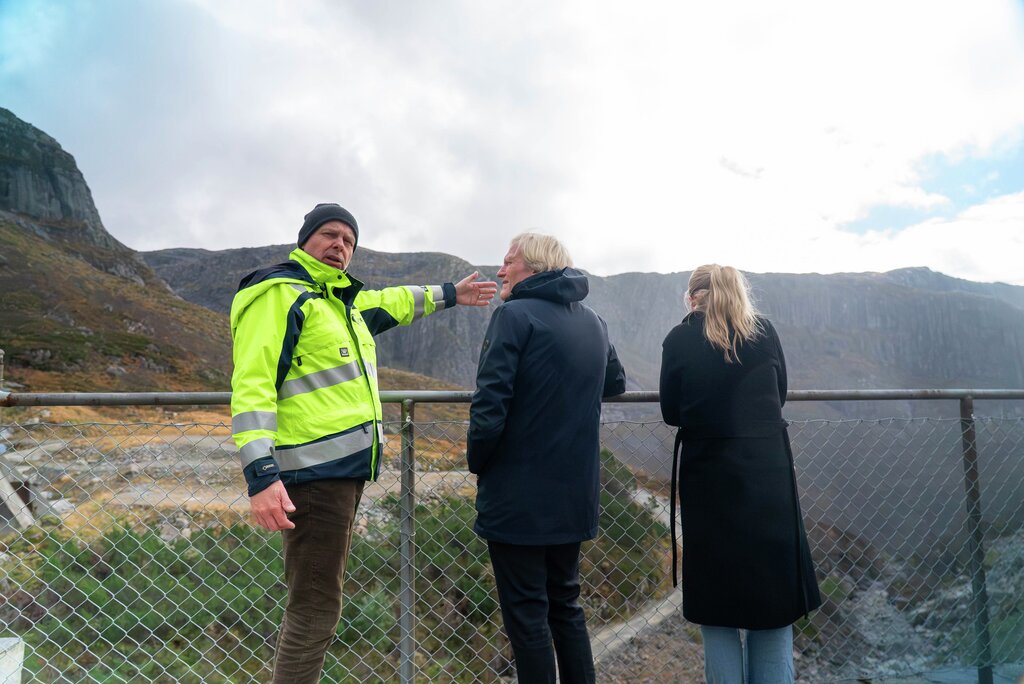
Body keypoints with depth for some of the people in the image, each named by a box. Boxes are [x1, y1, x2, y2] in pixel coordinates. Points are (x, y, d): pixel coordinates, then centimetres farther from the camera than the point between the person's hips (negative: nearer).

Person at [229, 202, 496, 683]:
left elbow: (392, 302, 39)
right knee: (316, 608, -5)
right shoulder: (279, 293, -9)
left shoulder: (343, 300, 19)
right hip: (313, 472, -9)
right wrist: (261, 475, -27)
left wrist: (447, 295, 48)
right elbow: (252, 385, -18)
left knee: (314, 601, 16)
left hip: (345, 470, 9)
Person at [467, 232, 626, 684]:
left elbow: (490, 405, -20)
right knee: (565, 606, 20)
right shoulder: (593, 321, 10)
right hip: (574, 495, 7)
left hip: (519, 496, -7)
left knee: (526, 615, 5)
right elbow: (615, 384, 25)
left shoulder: (515, 315, -13)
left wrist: (477, 462, -5)